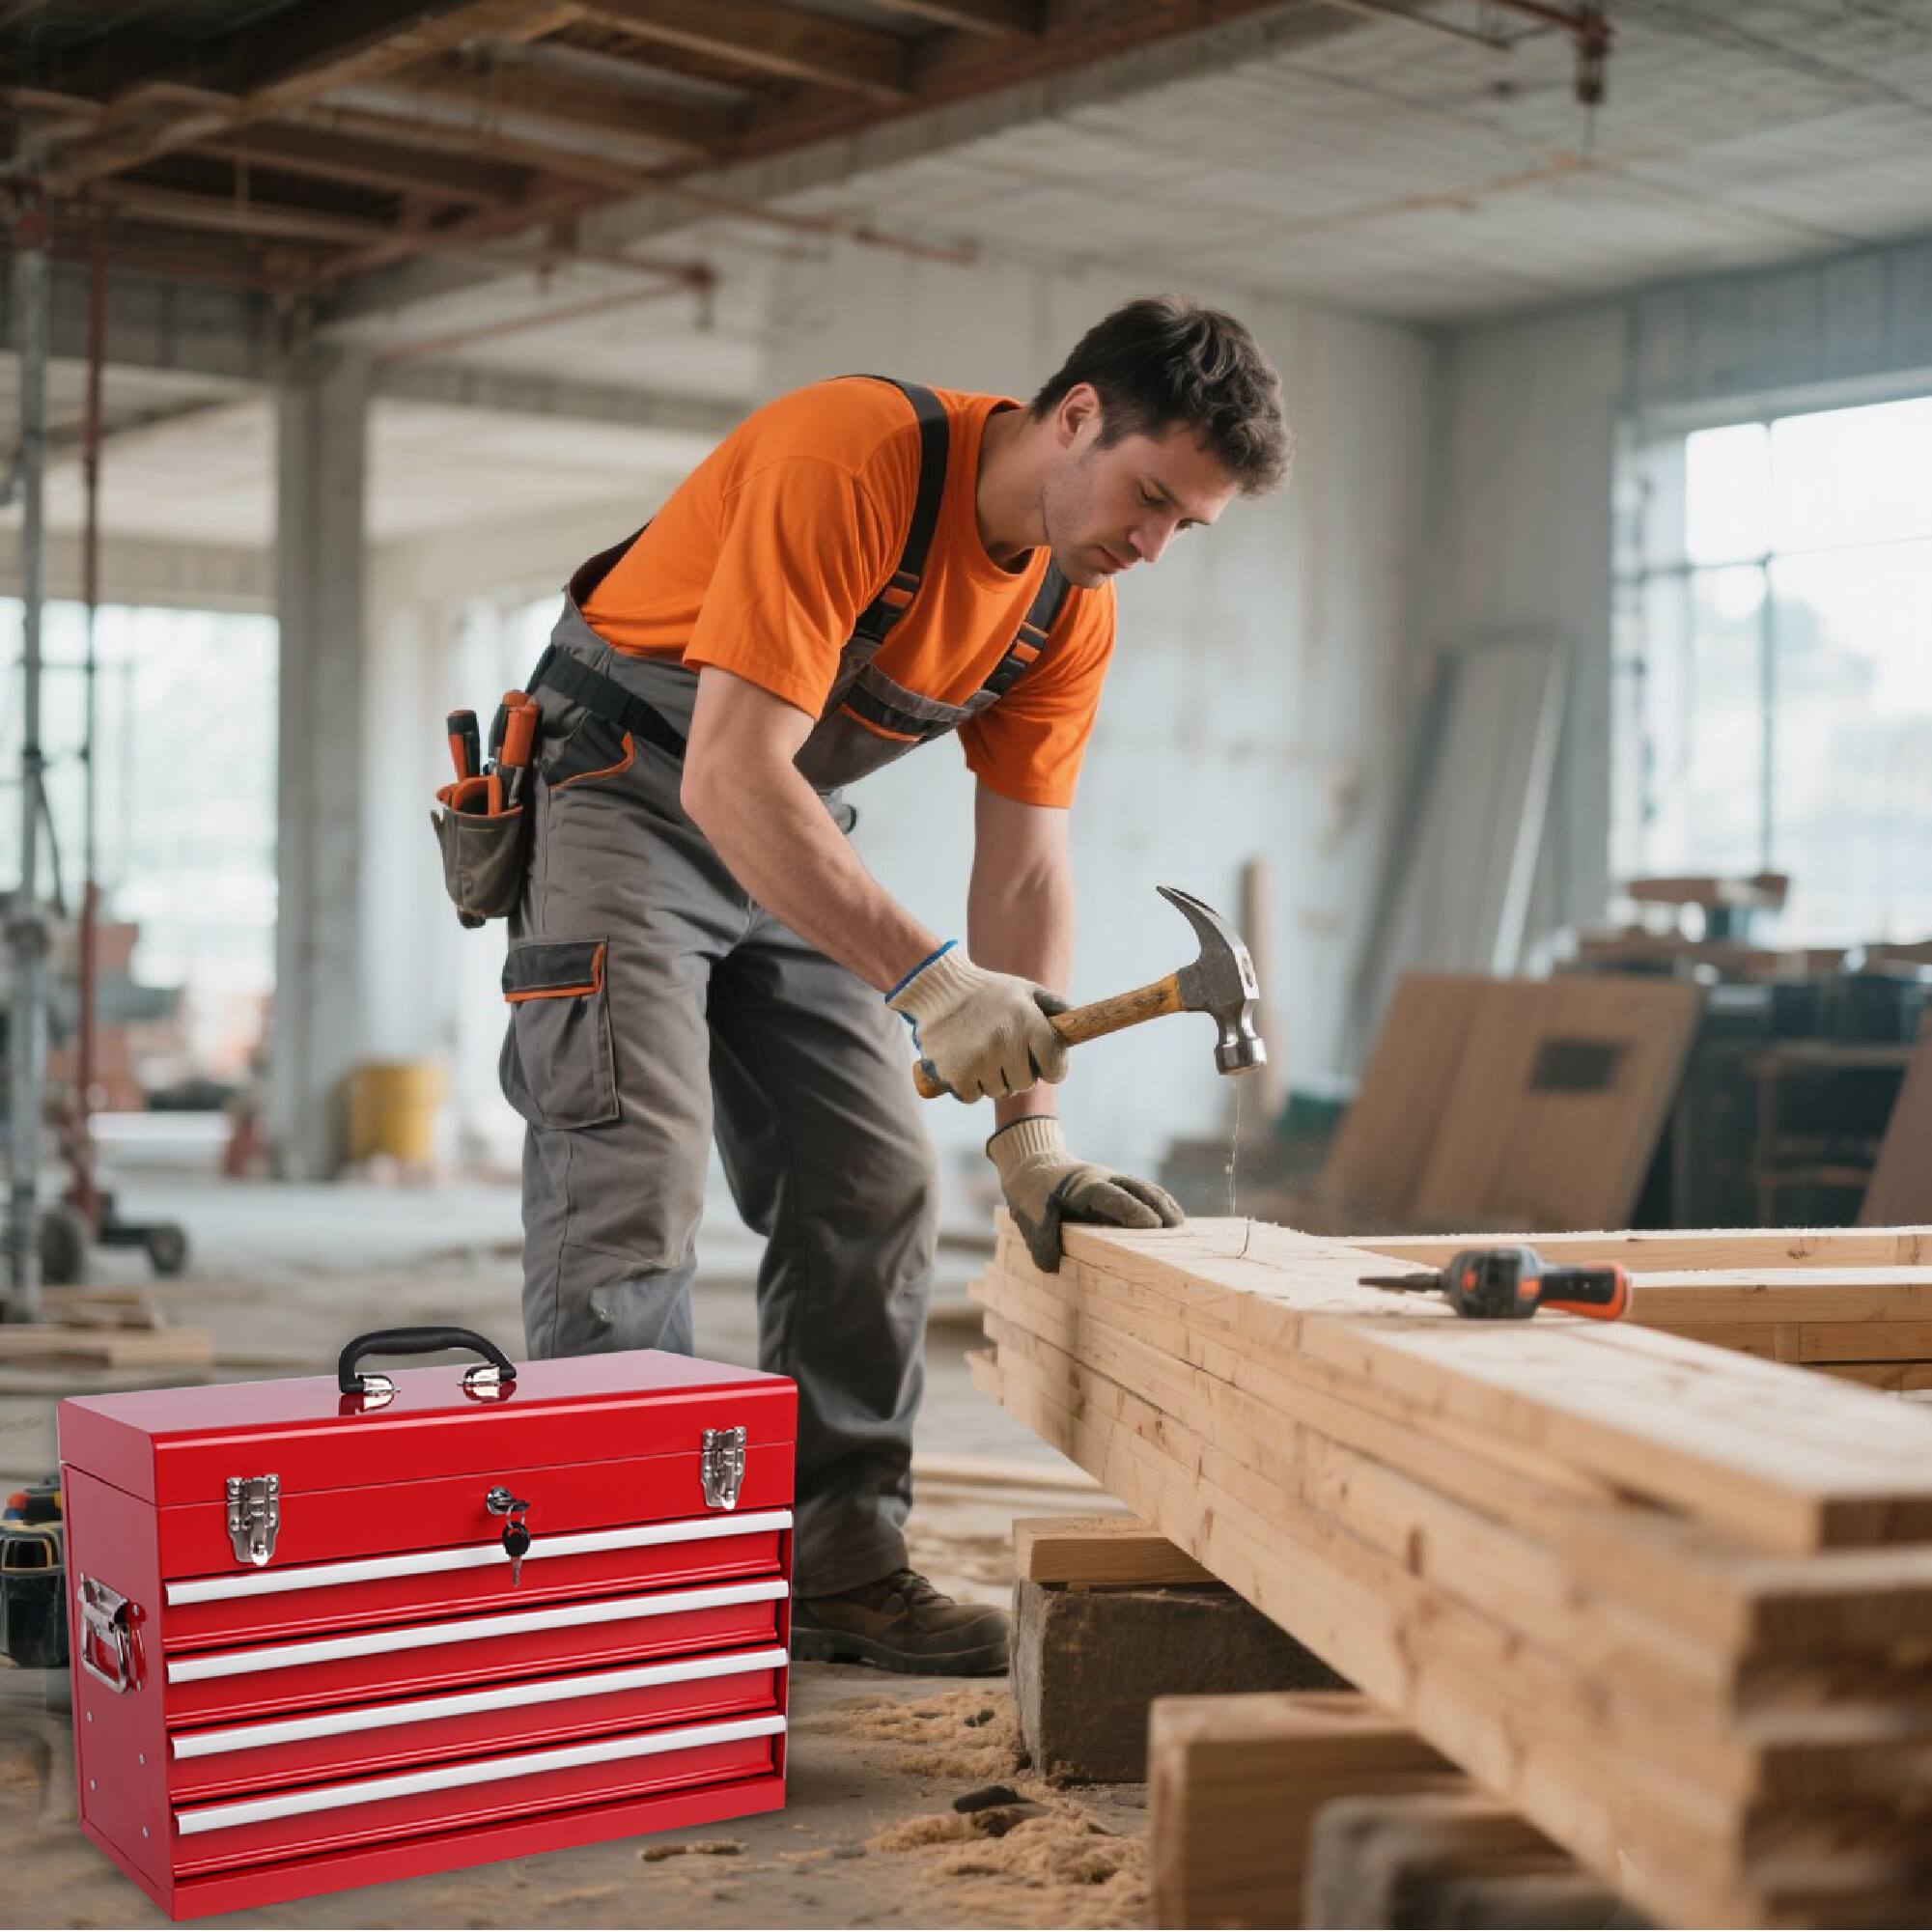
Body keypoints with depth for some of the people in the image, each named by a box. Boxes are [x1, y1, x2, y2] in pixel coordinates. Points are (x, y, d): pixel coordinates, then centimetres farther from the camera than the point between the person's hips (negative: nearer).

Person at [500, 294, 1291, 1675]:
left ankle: (842, 1565, 11)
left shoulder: (1075, 603, -4)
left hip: (791, 830, 7)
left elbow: (1027, 871, -1)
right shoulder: (849, 462, -29)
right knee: (631, 1177, -17)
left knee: (875, 1189, 2)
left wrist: (1029, 1126, -9)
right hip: (620, 787, -7)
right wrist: (929, 979, -39)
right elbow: (733, 774, -34)